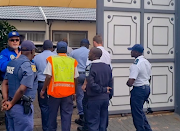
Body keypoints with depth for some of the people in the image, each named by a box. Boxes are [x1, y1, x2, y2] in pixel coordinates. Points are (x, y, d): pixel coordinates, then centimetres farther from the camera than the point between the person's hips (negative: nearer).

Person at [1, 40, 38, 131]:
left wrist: (6, 100, 1)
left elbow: (4, 83, 7)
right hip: (22, 107, -8)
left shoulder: (11, 63, 7)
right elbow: (22, 89, -25)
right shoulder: (29, 66, -18)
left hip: (11, 107, 8)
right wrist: (11, 103, -12)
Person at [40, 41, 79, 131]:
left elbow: (48, 77, -9)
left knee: (52, 114, 16)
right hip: (68, 92, 1)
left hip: (54, 91, -1)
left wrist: (43, 90, 0)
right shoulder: (72, 61, 2)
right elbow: (75, 79, 4)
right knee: (66, 115, 7)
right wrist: (74, 92, 16)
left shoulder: (52, 60, -3)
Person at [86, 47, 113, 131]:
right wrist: (109, 95, 16)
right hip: (105, 98, 7)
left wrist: (103, 89, -13)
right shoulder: (107, 67, 5)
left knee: (93, 123, 3)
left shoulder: (90, 67, -15)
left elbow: (91, 84, -24)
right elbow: (110, 83, 9)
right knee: (103, 122, 15)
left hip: (94, 99, -6)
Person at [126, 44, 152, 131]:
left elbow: (130, 83, -28)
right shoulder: (147, 62, 7)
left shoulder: (136, 64, -22)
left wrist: (127, 83, -7)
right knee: (140, 111, 23)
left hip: (138, 90, -9)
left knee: (137, 114, 5)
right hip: (147, 87, 10)